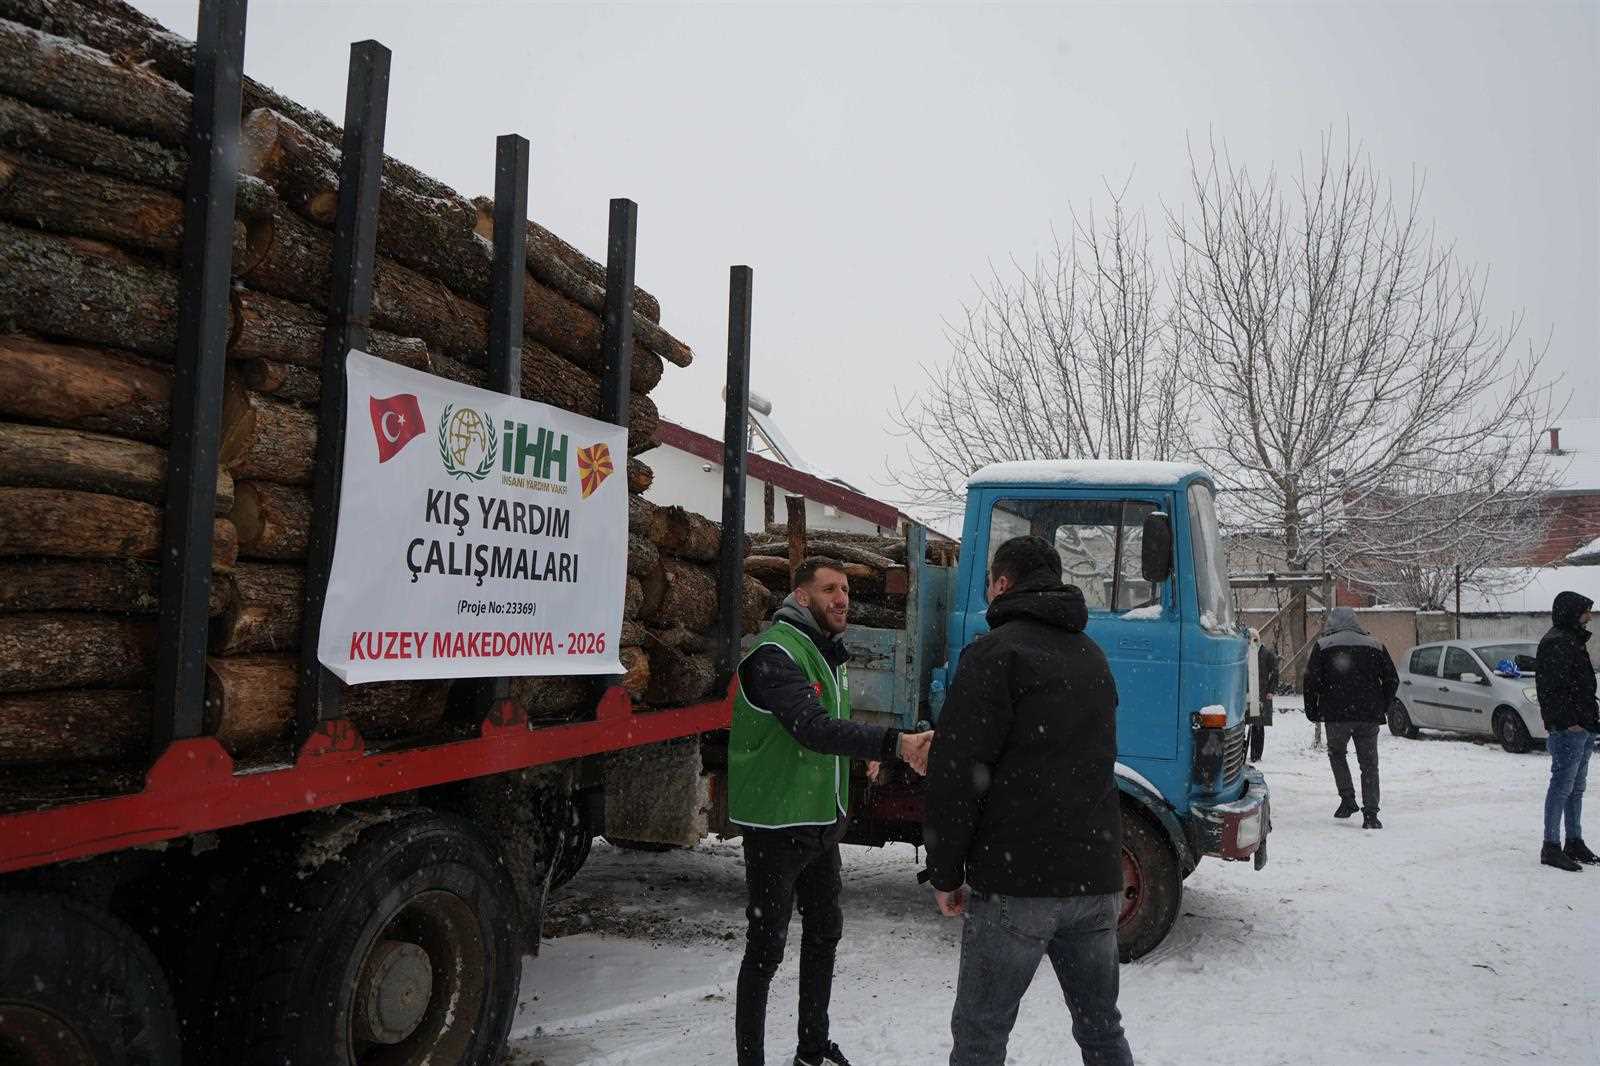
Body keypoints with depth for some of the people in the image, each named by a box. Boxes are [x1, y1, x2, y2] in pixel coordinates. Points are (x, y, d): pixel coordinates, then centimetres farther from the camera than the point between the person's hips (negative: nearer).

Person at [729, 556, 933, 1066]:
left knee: (824, 933, 19)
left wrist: (866, 748, 6)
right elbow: (812, 728, -34)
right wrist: (894, 743, -42)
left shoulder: (830, 652, 11)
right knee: (766, 948, -1)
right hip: (776, 826, -9)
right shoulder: (776, 653, -20)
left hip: (823, 821, 9)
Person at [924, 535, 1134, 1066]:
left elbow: (957, 770, -15)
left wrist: (945, 873, -6)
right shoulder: (1093, 656, 16)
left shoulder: (997, 651, -9)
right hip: (1096, 879, 7)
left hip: (1016, 882, -7)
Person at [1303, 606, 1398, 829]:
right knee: (1369, 763, 7)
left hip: (1336, 715, -2)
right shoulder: (1375, 646, 10)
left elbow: (1311, 681, -5)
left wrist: (1312, 712, 5)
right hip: (1369, 716, 2)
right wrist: (1382, 709, 19)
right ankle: (1370, 815, 1)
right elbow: (1392, 680, 11)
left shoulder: (1323, 646, 1)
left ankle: (1348, 799, 10)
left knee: (1336, 753, 21)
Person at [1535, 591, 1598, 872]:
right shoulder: (1555, 643, -14)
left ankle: (1574, 842, 25)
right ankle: (1551, 847, -4)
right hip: (1568, 729, -10)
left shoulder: (1574, 640, 19)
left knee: (1576, 787, 16)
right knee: (1563, 786, -8)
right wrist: (1566, 721, -23)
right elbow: (1551, 688, -21)